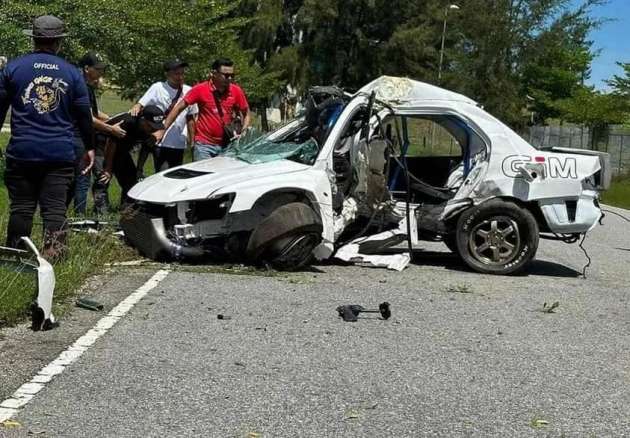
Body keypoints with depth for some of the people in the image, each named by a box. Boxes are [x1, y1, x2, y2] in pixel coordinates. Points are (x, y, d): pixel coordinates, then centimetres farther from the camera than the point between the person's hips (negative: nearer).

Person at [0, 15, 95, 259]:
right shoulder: (72, 73, 5)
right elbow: (84, 115, 9)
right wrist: (90, 147, 18)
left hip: (22, 151, 0)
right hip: (61, 154, 0)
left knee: (21, 207, 8)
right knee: (55, 207, 0)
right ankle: (53, 252, -9)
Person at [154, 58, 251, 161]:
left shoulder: (236, 91, -1)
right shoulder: (200, 89, -7)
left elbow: (246, 114, 11)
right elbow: (178, 108, -1)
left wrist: (243, 133, -6)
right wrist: (162, 130, -4)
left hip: (226, 145, 2)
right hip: (204, 145, -2)